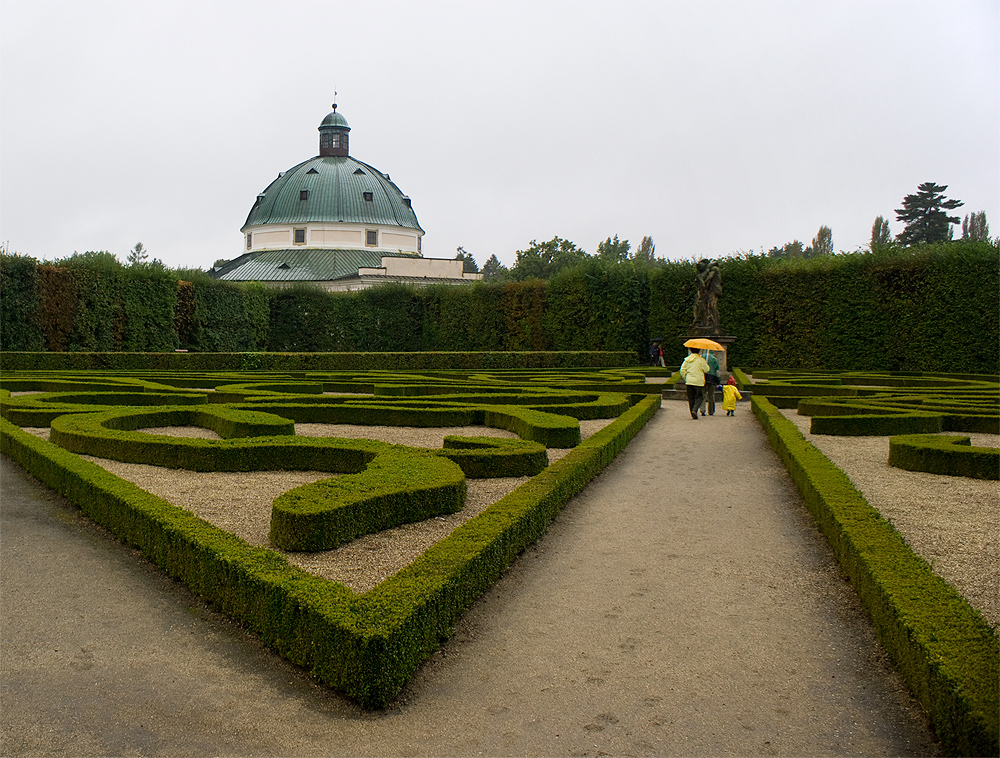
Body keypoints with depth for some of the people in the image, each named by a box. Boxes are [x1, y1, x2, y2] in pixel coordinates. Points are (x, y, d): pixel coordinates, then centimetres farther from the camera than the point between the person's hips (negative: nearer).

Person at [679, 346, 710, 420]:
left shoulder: (687, 360, 5)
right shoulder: (701, 360, -6)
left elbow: (682, 370, 4)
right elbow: (706, 370, -2)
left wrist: (685, 378, 16)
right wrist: (706, 364, 15)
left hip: (689, 381, 3)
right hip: (699, 381, -3)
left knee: (691, 398, 9)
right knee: (698, 397, 5)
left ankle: (694, 415, 9)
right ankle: (694, 410, -19)